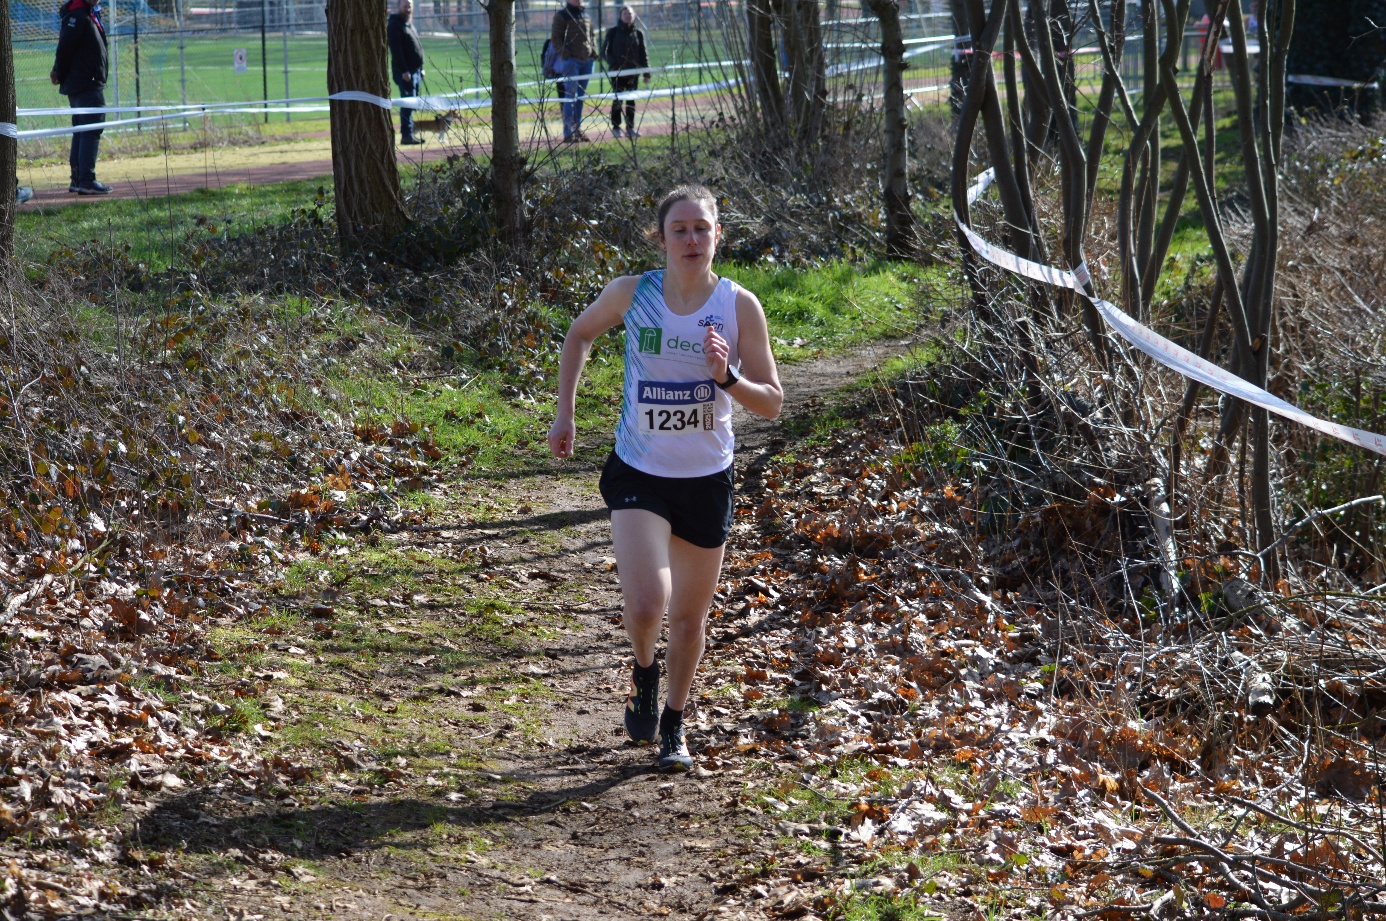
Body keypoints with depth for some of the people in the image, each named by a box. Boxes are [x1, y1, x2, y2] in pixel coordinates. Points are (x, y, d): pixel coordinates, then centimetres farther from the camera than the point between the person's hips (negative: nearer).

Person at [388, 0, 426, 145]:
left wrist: (421, 68, 19)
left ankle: (410, 133, 13)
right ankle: (406, 135, -10)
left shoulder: (409, 24, 19)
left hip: (415, 70, 9)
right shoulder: (394, 25, -10)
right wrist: (403, 71, -22)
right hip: (405, 72, -9)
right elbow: (396, 50, -17)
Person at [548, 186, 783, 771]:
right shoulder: (632, 294, -8)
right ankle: (644, 672, 15)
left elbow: (772, 403, -6)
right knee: (646, 604, -20)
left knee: (690, 617, 13)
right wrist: (564, 413, 8)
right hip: (639, 475, -1)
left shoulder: (739, 306, -8)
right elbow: (580, 334, 13)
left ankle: (673, 724, 36)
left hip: (707, 480, 1)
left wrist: (727, 377, -25)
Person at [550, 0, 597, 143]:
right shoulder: (561, 16, -4)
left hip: (586, 61, 7)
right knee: (571, 95, -10)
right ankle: (568, 132, -10)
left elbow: (592, 35, 24)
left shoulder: (585, 15, 16)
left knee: (580, 96, 10)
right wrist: (565, 55, -18)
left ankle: (577, 130, 17)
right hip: (571, 61, -7)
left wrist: (593, 51, 9)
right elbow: (555, 38, -8)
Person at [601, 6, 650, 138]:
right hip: (617, 72, -3)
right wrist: (613, 63, -17)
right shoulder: (613, 32, 1)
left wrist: (646, 73, 6)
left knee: (631, 100, 6)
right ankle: (616, 127, 2)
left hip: (633, 72, 3)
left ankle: (630, 128, 12)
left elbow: (643, 54, 12)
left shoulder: (638, 33, 9)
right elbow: (604, 51, 0)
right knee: (617, 100, -4)